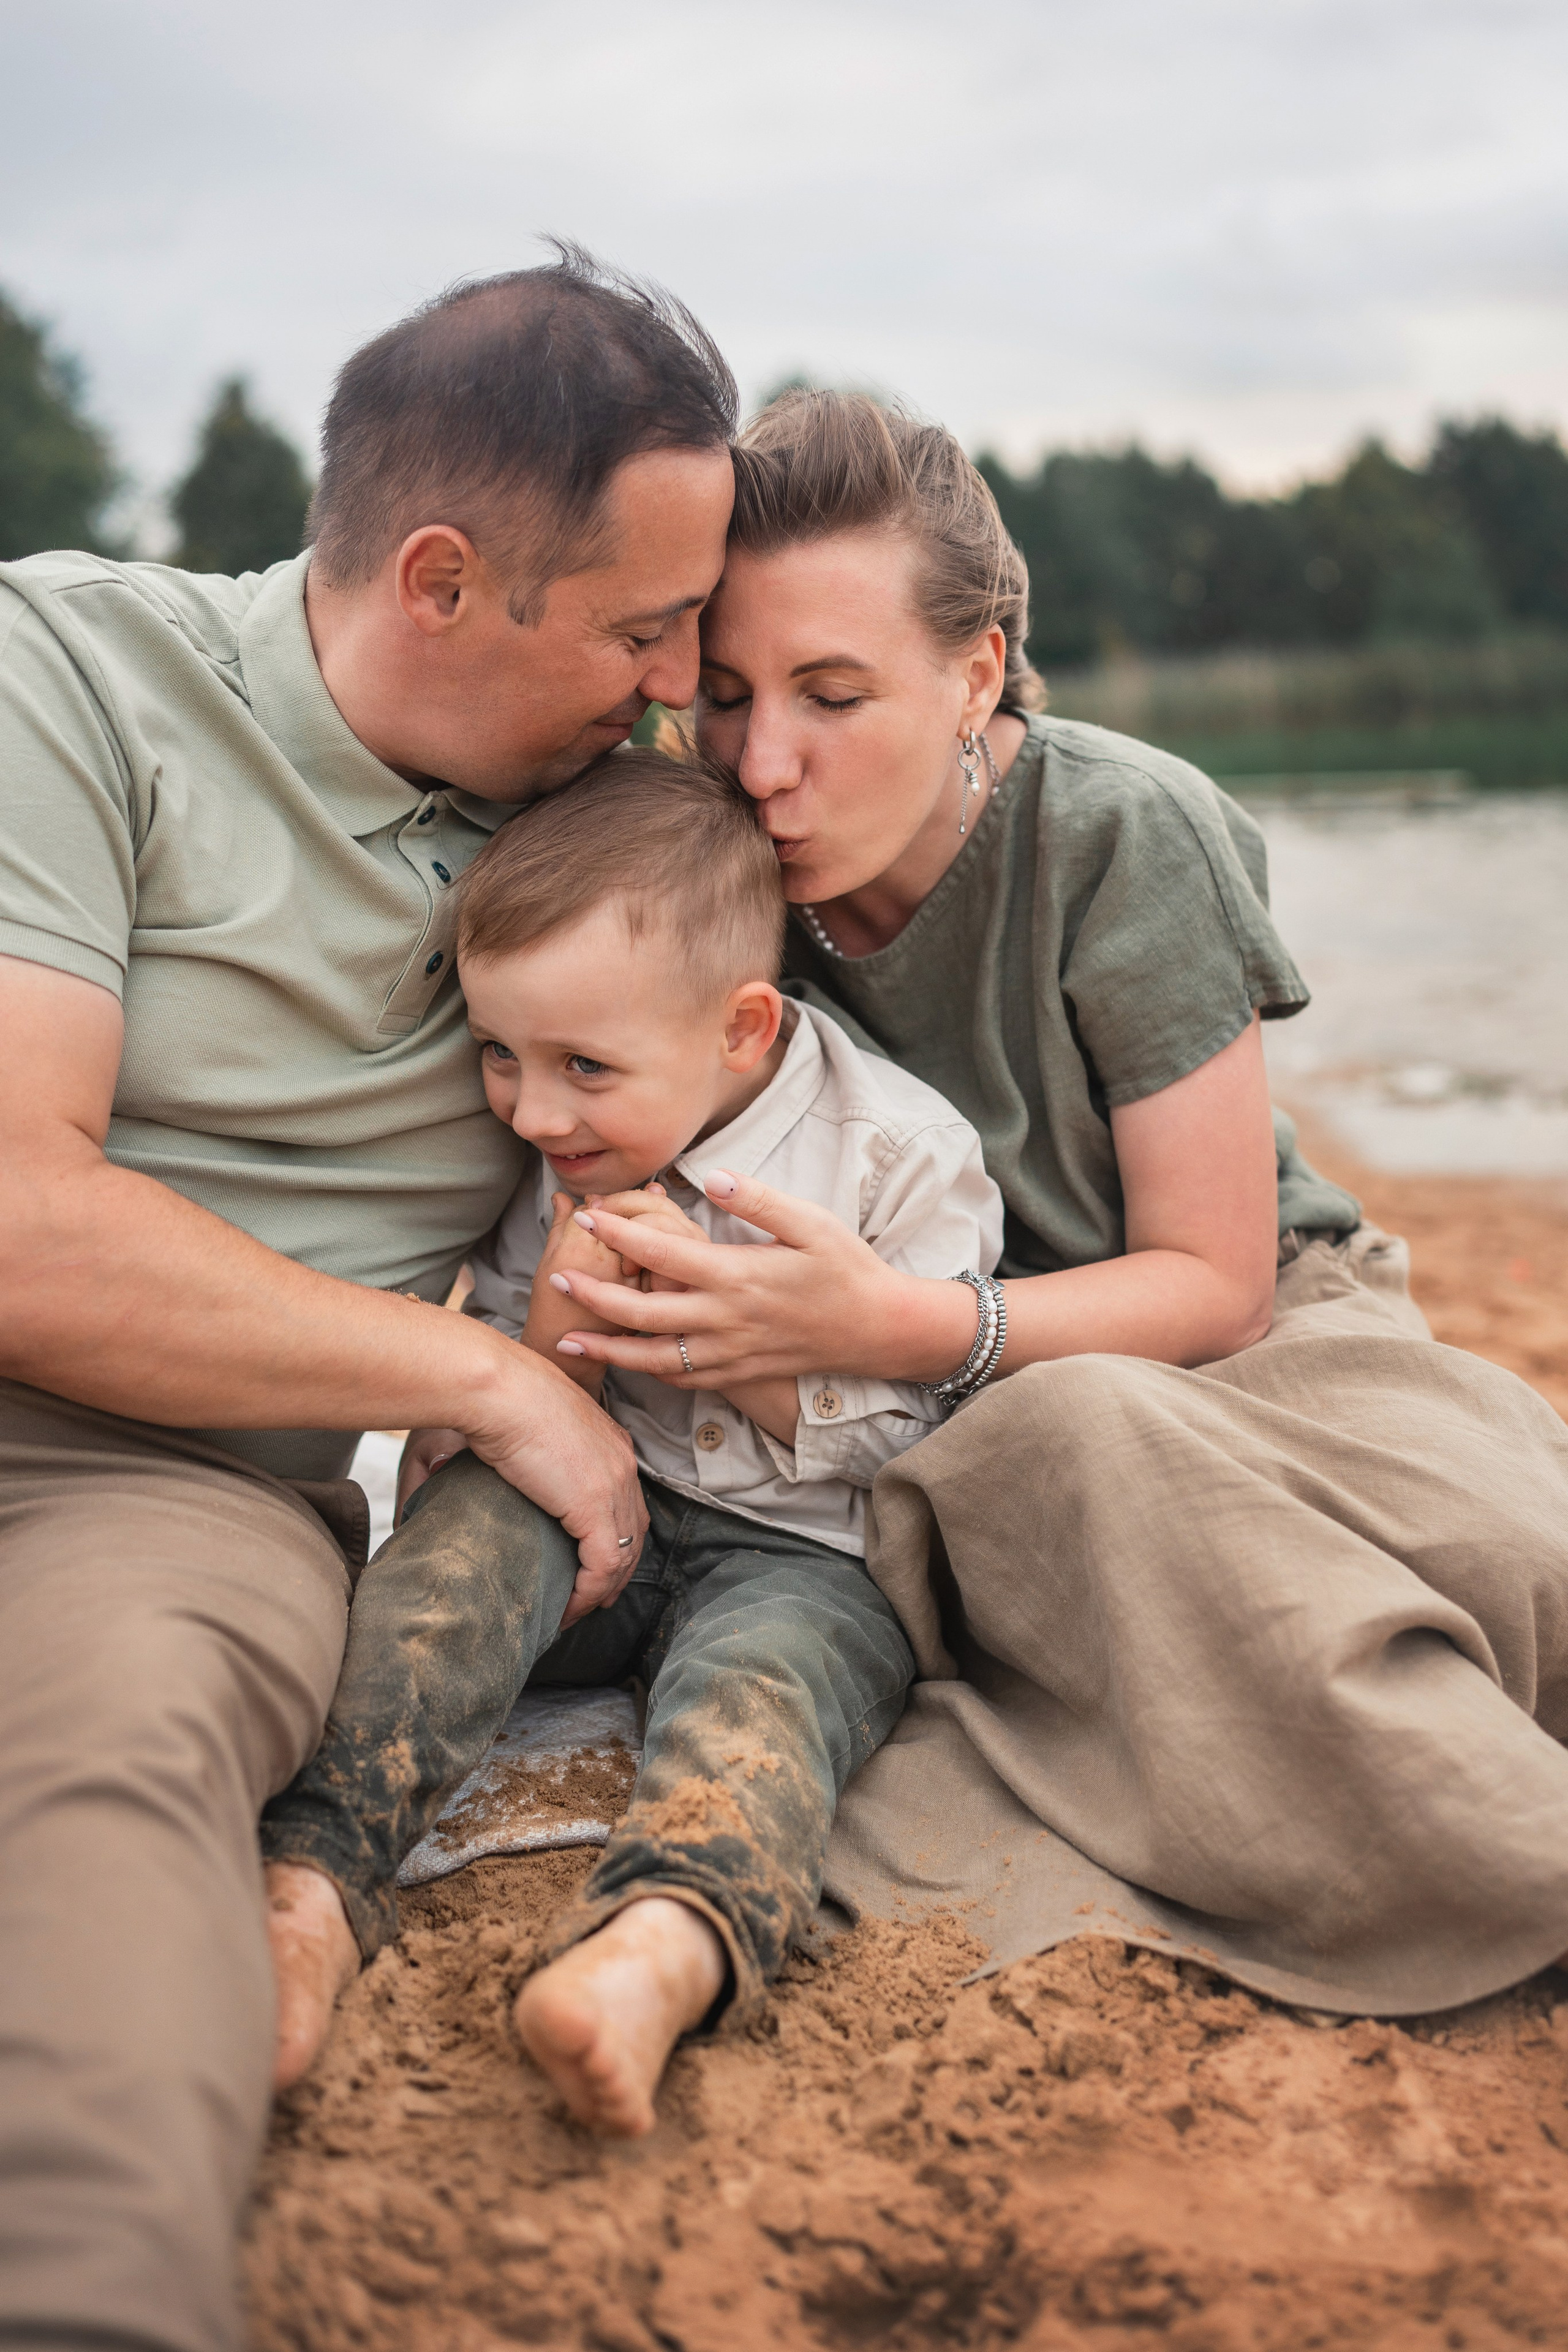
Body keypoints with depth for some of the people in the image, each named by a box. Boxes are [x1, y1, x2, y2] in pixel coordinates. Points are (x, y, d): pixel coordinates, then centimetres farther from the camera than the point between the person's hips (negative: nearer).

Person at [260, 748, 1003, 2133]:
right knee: (475, 1517, -26)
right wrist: (548, 1341, -14)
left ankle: (662, 1947, -62)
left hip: (808, 1553, -3)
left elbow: (908, 1439, -9)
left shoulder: (902, 1156, -11)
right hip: (593, 1524, 4)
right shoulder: (551, 1168, 2)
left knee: (757, 1676, -33)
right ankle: (312, 1877, -39)